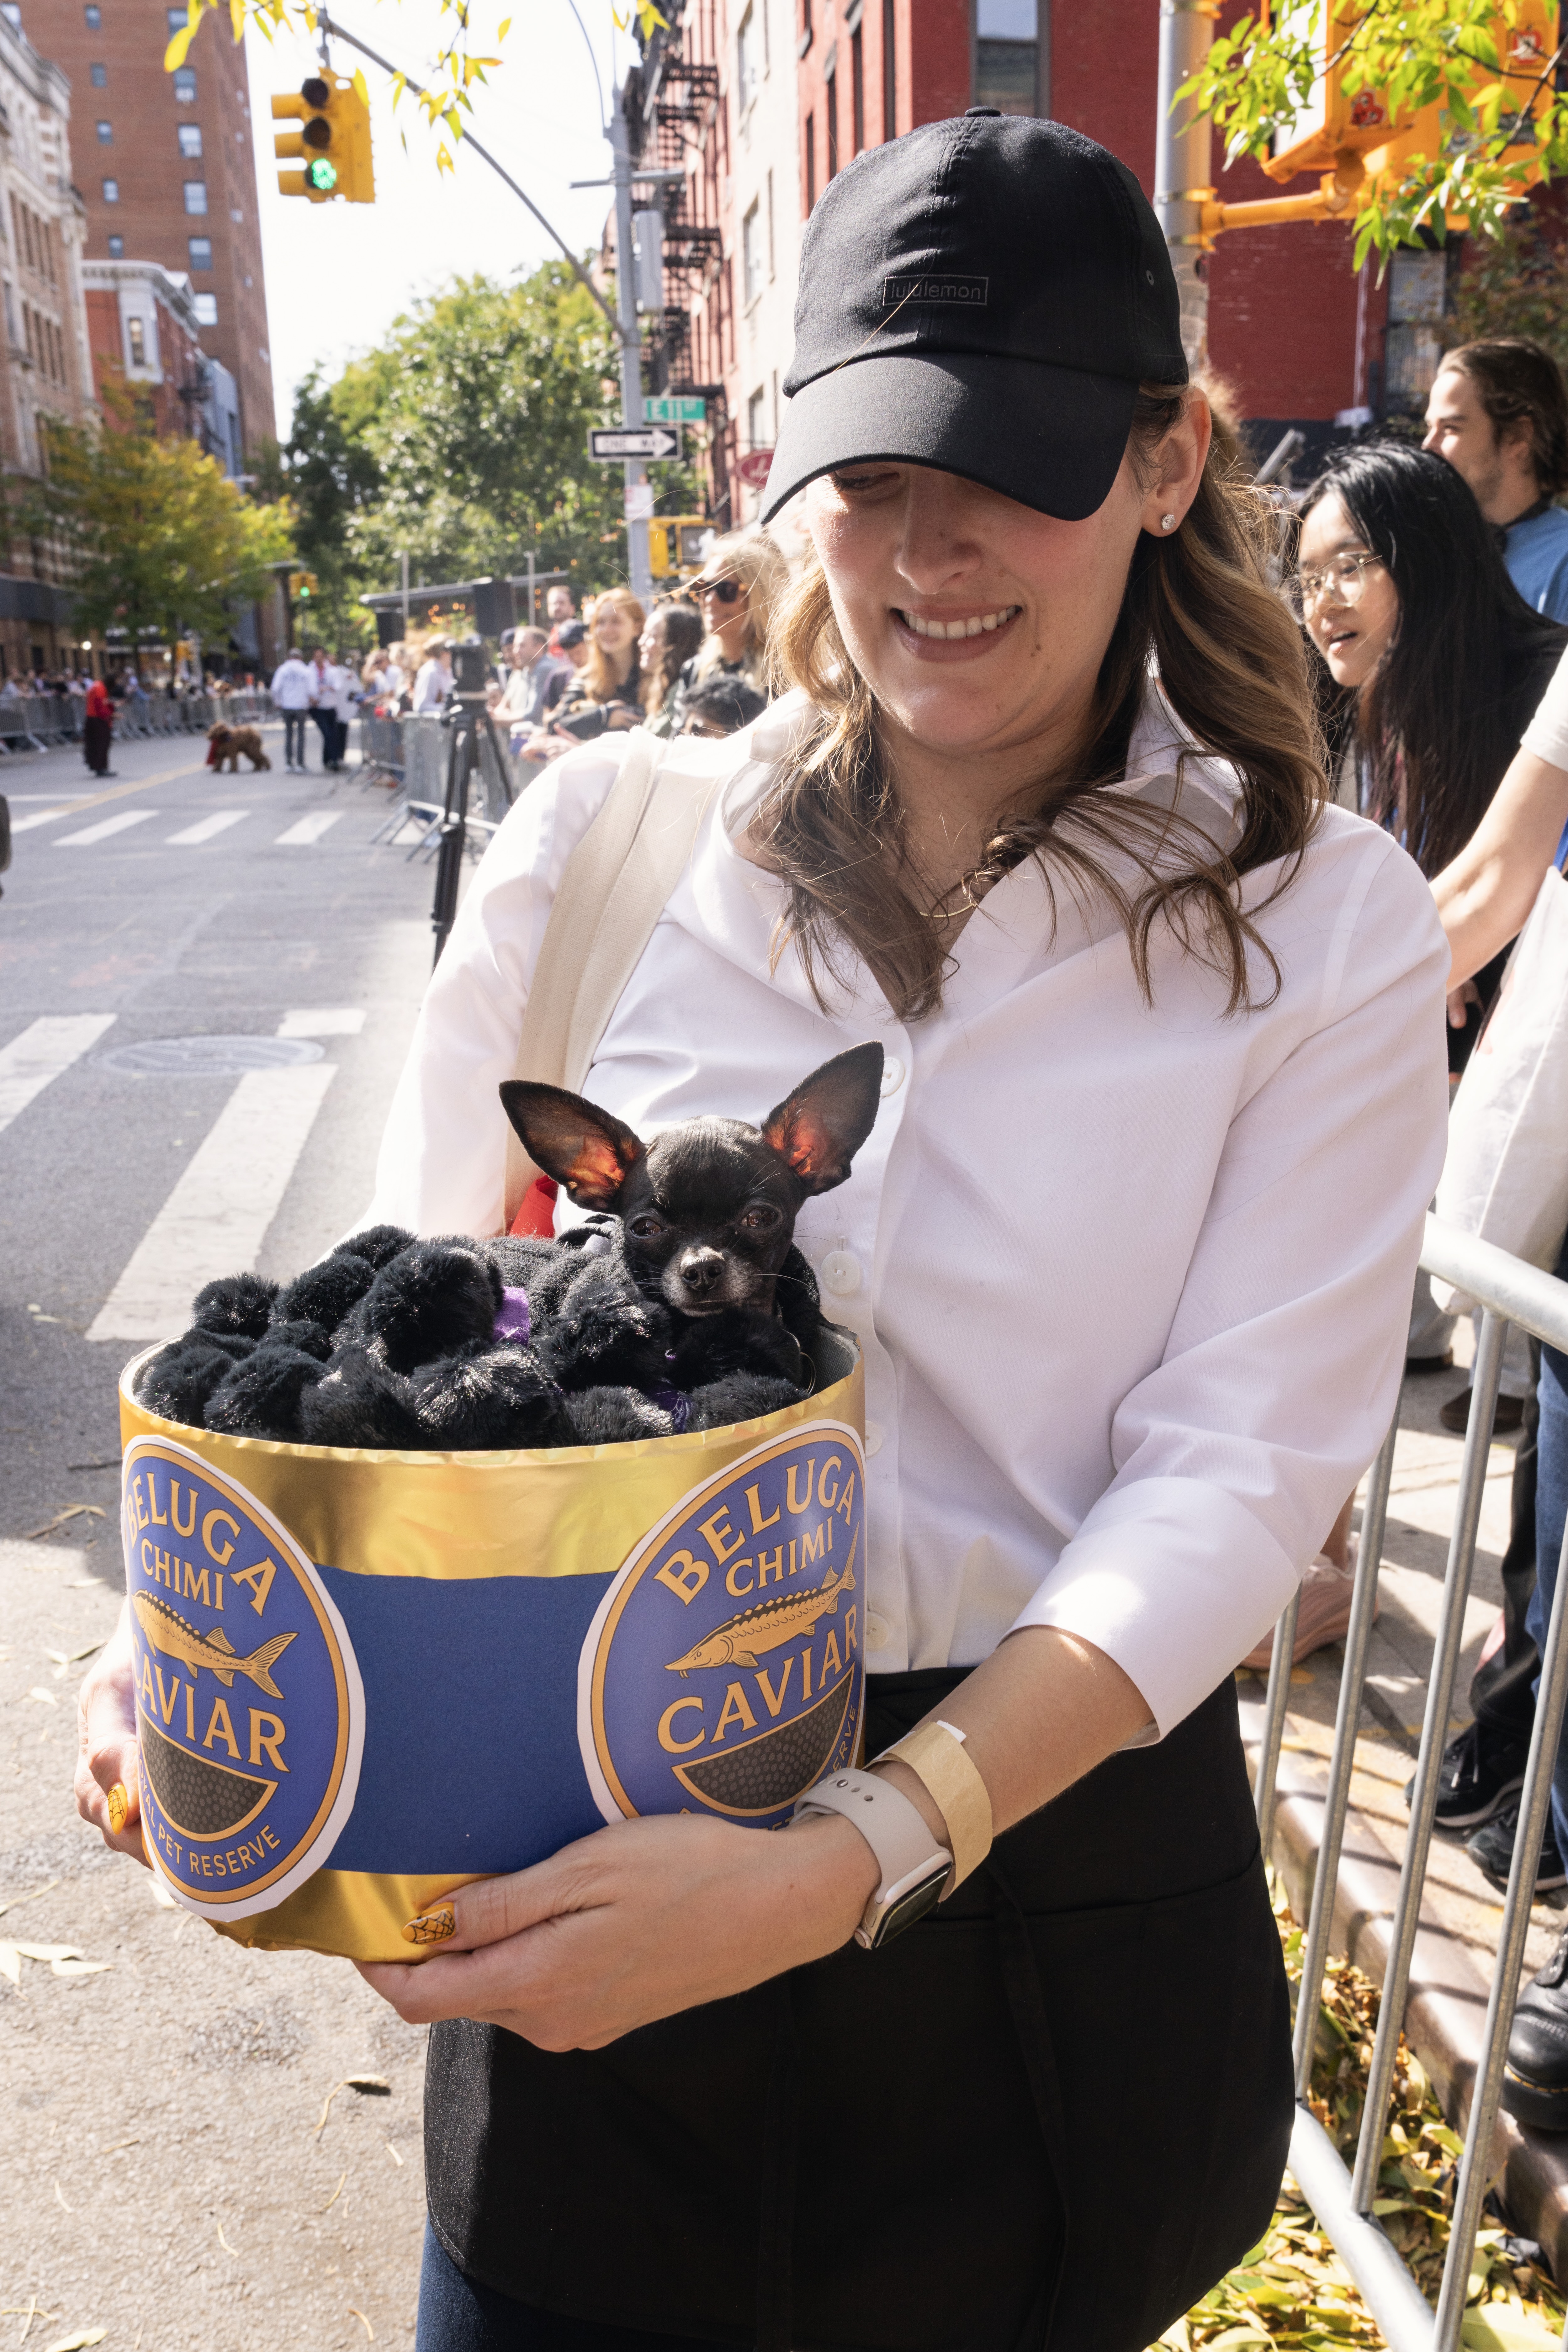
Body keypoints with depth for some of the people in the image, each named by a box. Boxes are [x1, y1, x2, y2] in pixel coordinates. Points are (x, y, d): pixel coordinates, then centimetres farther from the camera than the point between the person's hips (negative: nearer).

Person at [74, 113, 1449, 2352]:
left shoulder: (1323, 929, -7)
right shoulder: (601, 838, -4)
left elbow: (1237, 1475, -14)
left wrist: (845, 1866, -26)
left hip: (1060, 1881, 0)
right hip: (590, 1857, 1)